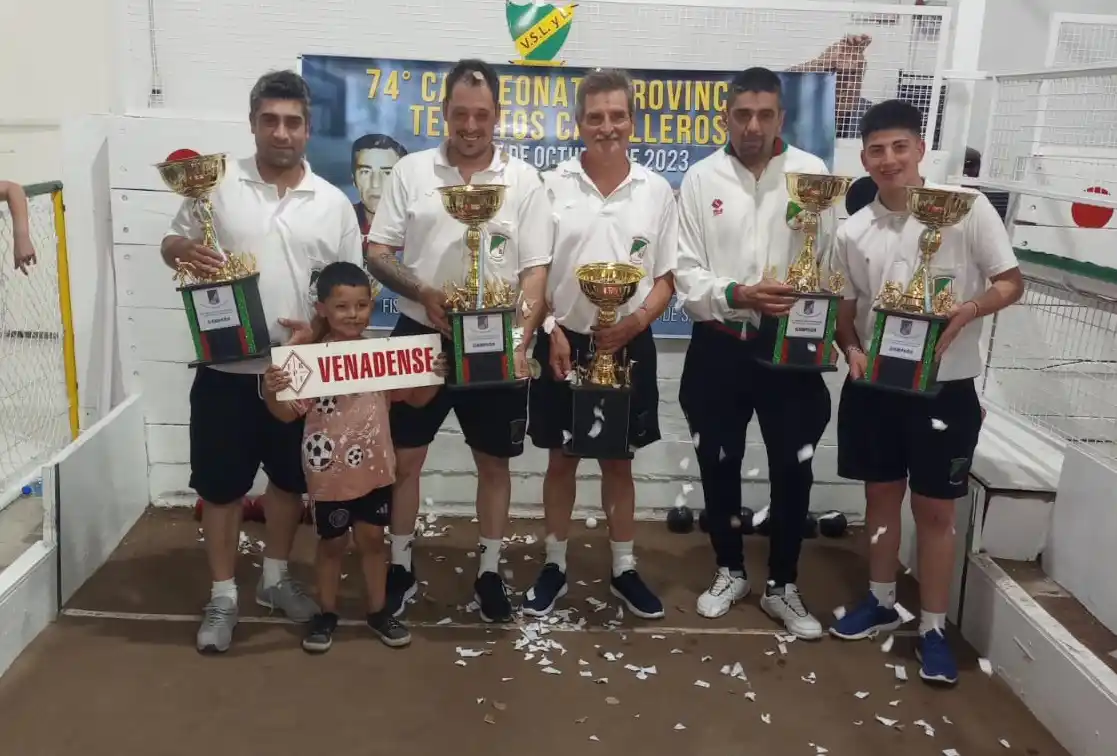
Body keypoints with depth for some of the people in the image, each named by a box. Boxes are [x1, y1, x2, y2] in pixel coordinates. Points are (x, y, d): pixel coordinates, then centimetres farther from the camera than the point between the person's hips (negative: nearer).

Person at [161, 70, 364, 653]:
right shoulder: (217, 185, -2)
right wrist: (184, 250, -19)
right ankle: (223, 596, 24)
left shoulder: (334, 203, 3)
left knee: (290, 478, 16)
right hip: (227, 369, -2)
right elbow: (172, 244, 5)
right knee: (221, 484, 7)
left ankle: (274, 578, 36)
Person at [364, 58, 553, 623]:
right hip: (419, 336, 1)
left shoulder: (523, 181, -1)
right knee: (403, 457, 8)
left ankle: (489, 572, 26)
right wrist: (421, 292, -17)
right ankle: (400, 566, 27)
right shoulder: (411, 171, 1)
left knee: (493, 462, 10)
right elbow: (376, 254, 1)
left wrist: (519, 343, -16)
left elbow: (535, 272, -4)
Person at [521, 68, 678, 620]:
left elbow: (666, 277, 3)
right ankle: (555, 566, 27)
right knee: (561, 459, 11)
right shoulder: (552, 186, -3)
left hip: (628, 346, 1)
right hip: (563, 342, -1)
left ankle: (623, 569, 28)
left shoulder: (656, 190, 1)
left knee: (619, 460, 14)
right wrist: (551, 332, -11)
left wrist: (637, 322, -14)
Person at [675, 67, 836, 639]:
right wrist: (736, 295, -21)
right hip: (719, 346, 1)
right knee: (719, 465, 13)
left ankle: (782, 585, 25)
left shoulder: (812, 173, -1)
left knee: (792, 468, 5)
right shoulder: (701, 179, 1)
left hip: (790, 345, -1)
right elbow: (686, 272, -4)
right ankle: (729, 571, 34)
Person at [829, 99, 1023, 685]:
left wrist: (966, 311, -23)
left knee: (934, 509, 5)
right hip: (875, 386, 3)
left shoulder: (968, 209, -8)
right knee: (881, 497, 16)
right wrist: (852, 351, -11)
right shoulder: (853, 232, 1)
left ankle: (933, 627, 20)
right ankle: (880, 602, 35)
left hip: (945, 387, -3)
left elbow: (1011, 282, -3)